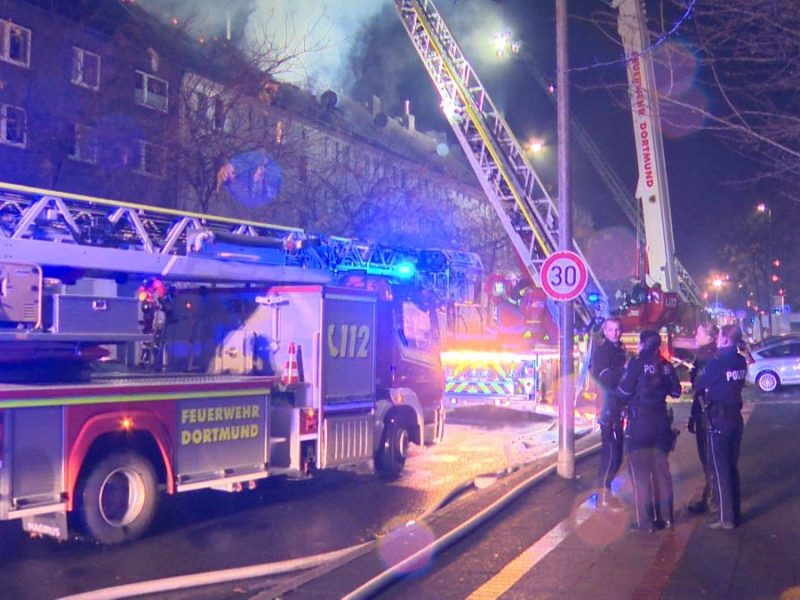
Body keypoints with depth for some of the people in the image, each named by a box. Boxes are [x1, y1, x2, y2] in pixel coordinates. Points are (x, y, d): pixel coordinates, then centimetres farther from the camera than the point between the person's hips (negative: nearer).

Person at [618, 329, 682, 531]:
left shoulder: (636, 364, -11)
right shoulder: (666, 366, 3)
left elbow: (624, 391, -11)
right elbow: (676, 392, 8)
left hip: (639, 422, -5)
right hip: (661, 421, 5)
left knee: (640, 472, 1)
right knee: (661, 469, 14)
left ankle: (645, 520, 1)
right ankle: (665, 517, 19)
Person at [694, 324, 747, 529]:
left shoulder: (716, 362, -18)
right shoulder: (741, 361, 2)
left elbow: (699, 384, -6)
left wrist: (699, 373, 15)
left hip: (719, 419, -7)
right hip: (736, 418, 7)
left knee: (719, 470, 1)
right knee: (732, 467, 16)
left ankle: (725, 517, 5)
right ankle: (734, 512, 23)